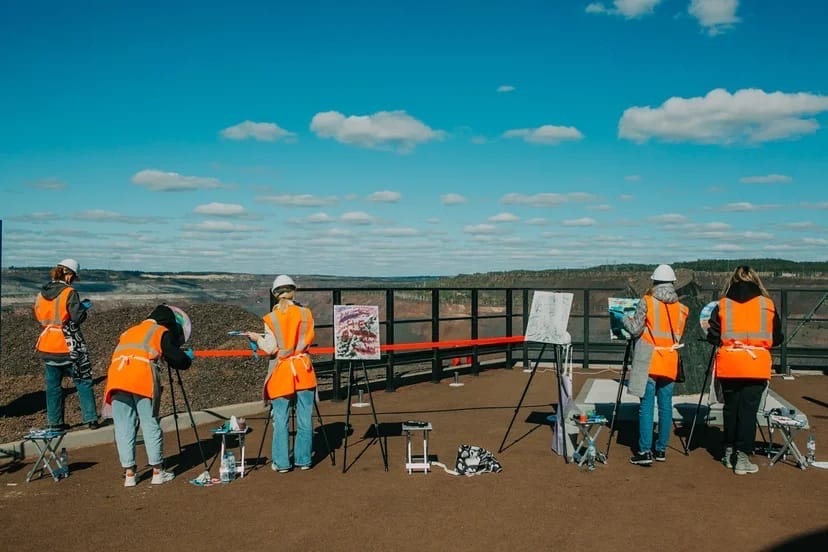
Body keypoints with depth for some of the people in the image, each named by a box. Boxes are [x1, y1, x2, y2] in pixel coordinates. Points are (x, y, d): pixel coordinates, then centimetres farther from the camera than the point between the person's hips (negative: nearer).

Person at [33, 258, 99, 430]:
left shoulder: (42, 293, 4)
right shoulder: (69, 292, -15)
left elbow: (39, 316, 13)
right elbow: (77, 317, -17)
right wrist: (85, 307, 2)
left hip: (48, 346, 5)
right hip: (69, 345, -5)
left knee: (53, 383, 14)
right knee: (83, 382, 6)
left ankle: (55, 422, 17)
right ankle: (91, 419, 7)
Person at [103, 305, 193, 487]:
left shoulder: (128, 332, 33)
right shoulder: (162, 332, 15)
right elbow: (178, 360, 5)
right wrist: (188, 356, 27)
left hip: (116, 379, 5)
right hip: (142, 379, -4)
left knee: (123, 428, 9)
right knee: (151, 425, 6)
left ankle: (129, 474, 12)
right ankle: (157, 472, 13)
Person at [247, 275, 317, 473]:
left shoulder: (271, 318, -6)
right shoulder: (305, 313, 0)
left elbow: (270, 348, -8)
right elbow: (308, 341, 3)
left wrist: (257, 339, 9)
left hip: (281, 371, -2)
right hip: (304, 370, 2)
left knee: (280, 420, 5)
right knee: (305, 418, 8)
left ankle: (281, 462, 9)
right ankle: (303, 459, 15)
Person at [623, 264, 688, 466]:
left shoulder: (646, 302, -5)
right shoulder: (680, 308, 7)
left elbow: (635, 330, -6)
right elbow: (678, 336, 10)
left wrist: (626, 320, 13)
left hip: (648, 361, -4)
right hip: (669, 362, 4)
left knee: (646, 405, -3)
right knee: (665, 405, 9)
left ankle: (645, 451, -6)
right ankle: (661, 449, 16)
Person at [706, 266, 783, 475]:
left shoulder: (722, 305, 0)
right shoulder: (767, 305, 1)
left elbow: (712, 337, 1)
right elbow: (777, 338, 7)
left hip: (729, 364, 1)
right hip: (757, 365, -1)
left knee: (730, 407, 14)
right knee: (748, 409, 3)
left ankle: (729, 453, 23)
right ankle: (742, 457, 1)